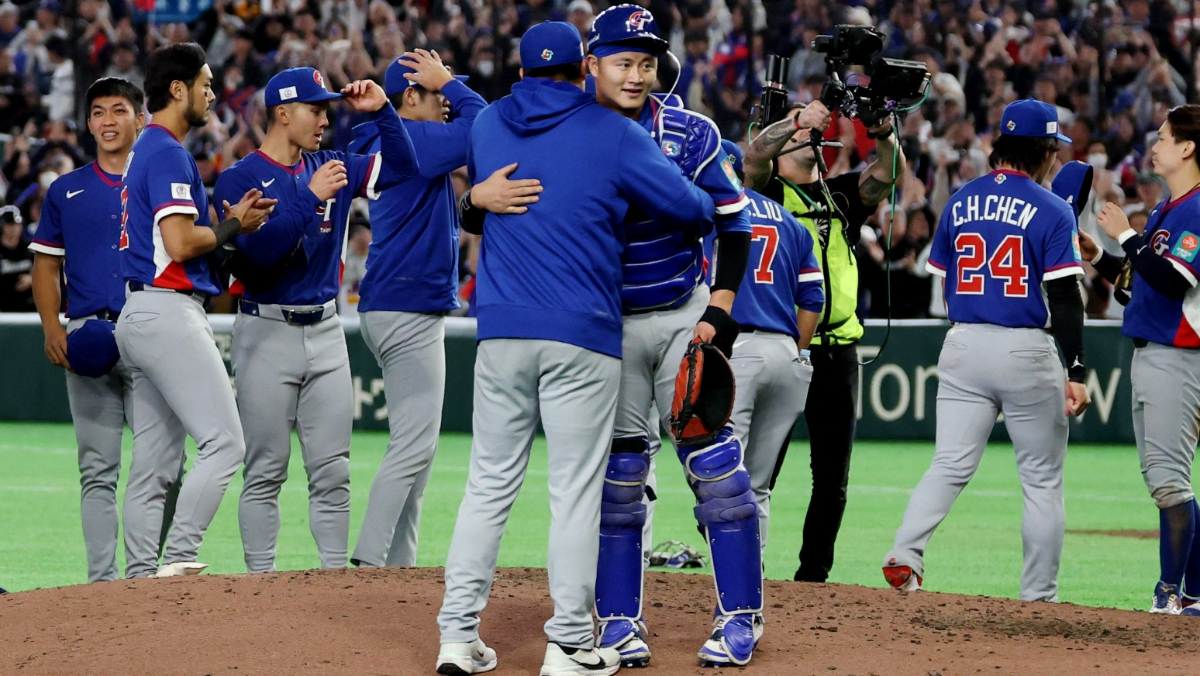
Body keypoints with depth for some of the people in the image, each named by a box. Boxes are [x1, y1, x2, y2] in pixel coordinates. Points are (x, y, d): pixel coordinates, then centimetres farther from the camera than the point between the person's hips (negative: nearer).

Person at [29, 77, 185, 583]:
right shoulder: (67, 191, 13)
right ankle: (102, 577, 2)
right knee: (98, 468, 1)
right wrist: (52, 328, -2)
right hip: (89, 339, 1)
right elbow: (46, 264, 14)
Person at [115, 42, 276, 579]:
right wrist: (234, 226, -4)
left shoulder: (143, 152, 21)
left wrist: (231, 219, 13)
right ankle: (178, 559, -17)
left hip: (138, 314, 11)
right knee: (223, 442, -12)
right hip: (169, 312, -11)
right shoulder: (169, 154, -11)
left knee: (154, 463, 9)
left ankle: (141, 576, 7)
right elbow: (180, 242, -20)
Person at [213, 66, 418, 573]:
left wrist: (381, 110, 1)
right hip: (267, 334, -5)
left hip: (325, 331, 5)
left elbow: (402, 167, 12)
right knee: (266, 470, -3)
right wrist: (311, 198, -20)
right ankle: (260, 579, 0)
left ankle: (336, 574, 6)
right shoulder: (239, 179, -6)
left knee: (332, 470, 3)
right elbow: (260, 251, -18)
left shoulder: (329, 169, 11)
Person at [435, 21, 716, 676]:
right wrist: (711, 200, 19)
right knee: (576, 488, 0)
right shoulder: (611, 134, -2)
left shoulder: (486, 125, 10)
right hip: (583, 333, -3)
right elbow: (689, 205, 0)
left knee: (490, 482, 7)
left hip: (501, 334, 3)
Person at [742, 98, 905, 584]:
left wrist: (883, 133, -18)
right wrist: (797, 120, -29)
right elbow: (753, 156, -17)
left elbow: (890, 173, 2)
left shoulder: (842, 195, 17)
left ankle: (813, 574, 16)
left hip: (838, 353, 5)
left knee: (833, 478, 7)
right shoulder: (768, 192, 4)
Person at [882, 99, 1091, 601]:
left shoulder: (960, 203, 8)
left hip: (962, 347, 4)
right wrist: (1076, 372, -12)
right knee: (1042, 479, 6)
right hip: (1026, 352, -4)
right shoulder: (1052, 211, -6)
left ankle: (904, 554, -19)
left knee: (951, 465, 3)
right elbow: (1065, 298, -11)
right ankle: (1038, 595, 6)